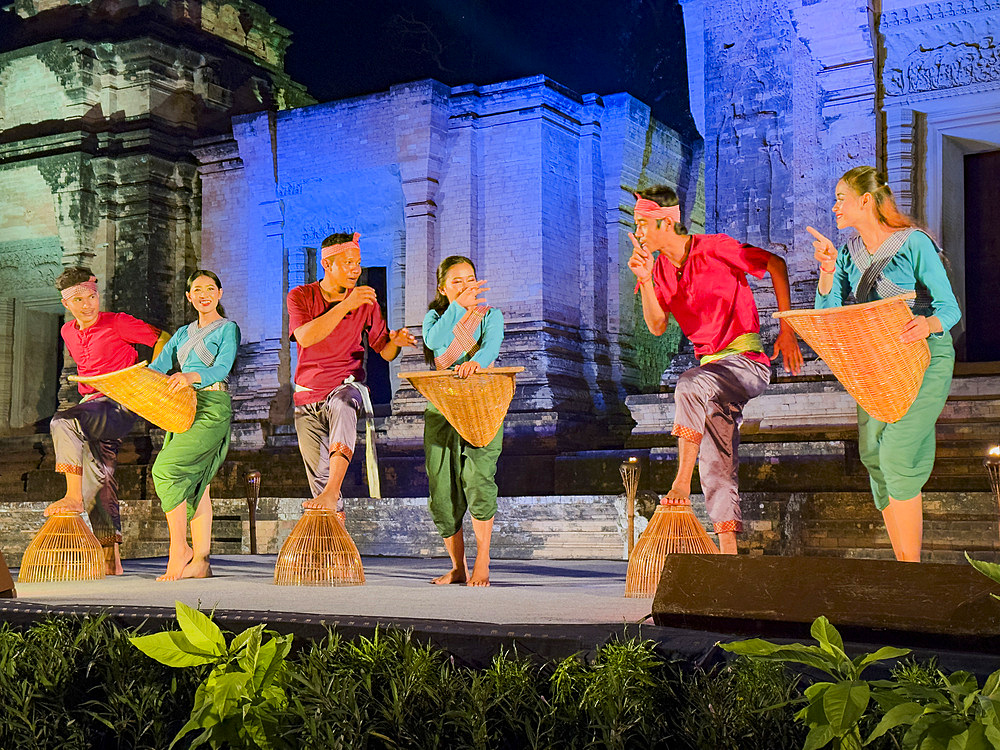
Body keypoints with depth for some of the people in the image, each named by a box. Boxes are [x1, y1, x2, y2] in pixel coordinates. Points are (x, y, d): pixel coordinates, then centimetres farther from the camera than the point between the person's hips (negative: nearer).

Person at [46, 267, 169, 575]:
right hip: (90, 404, 7)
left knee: (62, 423, -30)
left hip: (120, 404, -7)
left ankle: (73, 496, -21)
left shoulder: (118, 323, -7)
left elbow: (162, 339, -2)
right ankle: (111, 557, 4)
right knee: (98, 476, 2)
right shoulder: (68, 332, 14)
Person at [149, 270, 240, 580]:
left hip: (212, 408, -7)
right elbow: (159, 365, 8)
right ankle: (200, 561, 2)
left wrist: (192, 376, -32)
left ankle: (179, 548, -11)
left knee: (166, 469, -18)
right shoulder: (183, 333, 22)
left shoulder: (228, 329, 3)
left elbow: (221, 369, -13)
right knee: (193, 481, 2)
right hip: (182, 407, 7)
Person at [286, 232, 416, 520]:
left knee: (342, 404, -39)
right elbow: (305, 337, -18)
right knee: (319, 476, 1)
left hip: (347, 385, -2)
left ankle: (332, 492, -50)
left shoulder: (366, 301, 5)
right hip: (308, 397, 2)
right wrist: (346, 305, -23)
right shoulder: (300, 297, 2)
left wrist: (396, 341, -16)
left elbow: (385, 352, 8)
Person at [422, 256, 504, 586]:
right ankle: (458, 568, 17)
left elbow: (491, 345, -18)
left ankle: (482, 565, -13)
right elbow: (434, 341, -14)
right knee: (442, 493, 2)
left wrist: (476, 361, -40)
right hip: (440, 408, 3)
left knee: (478, 478, -22)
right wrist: (458, 306, -20)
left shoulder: (490, 315, 6)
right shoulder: (436, 316, 11)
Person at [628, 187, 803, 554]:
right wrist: (644, 281, -15)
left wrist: (787, 330, -4)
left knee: (690, 385, -35)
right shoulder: (660, 268, 7)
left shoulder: (715, 249, -11)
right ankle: (728, 550, 5)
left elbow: (776, 264, -3)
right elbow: (657, 326, -1)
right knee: (717, 465, 3)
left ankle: (682, 481, -31)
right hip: (713, 368, 7)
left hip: (747, 360, -7)